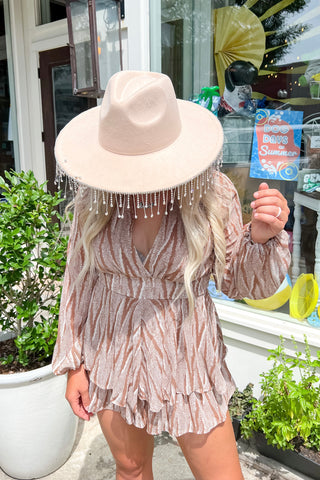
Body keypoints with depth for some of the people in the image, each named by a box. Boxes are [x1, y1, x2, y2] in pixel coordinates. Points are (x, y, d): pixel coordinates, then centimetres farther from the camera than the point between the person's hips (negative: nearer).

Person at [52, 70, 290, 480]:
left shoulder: (212, 194, -16)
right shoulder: (95, 198, -12)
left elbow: (240, 284, -5)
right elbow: (78, 277, -1)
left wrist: (261, 237, -25)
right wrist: (73, 362, 2)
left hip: (186, 359, -1)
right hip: (112, 357, 2)